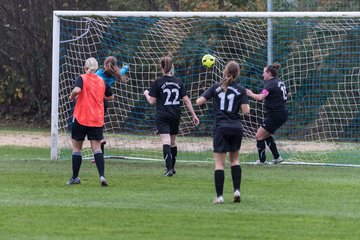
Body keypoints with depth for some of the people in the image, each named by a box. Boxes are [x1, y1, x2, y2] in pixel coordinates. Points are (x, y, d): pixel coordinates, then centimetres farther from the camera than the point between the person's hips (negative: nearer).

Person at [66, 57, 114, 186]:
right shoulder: (102, 81, 7)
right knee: (97, 148, -1)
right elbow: (110, 97, 20)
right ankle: (102, 175, -19)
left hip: (80, 118, -3)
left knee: (76, 148, 10)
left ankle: (75, 177, 14)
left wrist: (71, 96, -6)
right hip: (97, 120, 3)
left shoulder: (82, 78, -5)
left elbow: (77, 90, -25)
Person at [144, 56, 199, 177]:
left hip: (162, 117, -4)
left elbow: (152, 101, -4)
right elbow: (186, 100, 2)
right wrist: (194, 115, 6)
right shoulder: (178, 82, 3)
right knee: (173, 142, 18)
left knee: (166, 142, -12)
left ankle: (169, 168, -26)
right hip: (175, 117, 4)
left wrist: (146, 94, 18)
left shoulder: (158, 82, -7)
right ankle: (172, 168, 29)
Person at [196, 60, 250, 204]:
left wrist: (204, 99, 19)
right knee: (234, 159, 18)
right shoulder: (240, 90, -1)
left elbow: (199, 102, -3)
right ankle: (237, 190, 5)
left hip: (221, 129, -1)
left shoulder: (216, 87, 0)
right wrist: (246, 104, 15)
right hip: (236, 128, 1)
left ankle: (219, 196, -7)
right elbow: (246, 110, -6)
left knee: (219, 162, -1)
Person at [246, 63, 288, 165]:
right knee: (266, 135, 22)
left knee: (259, 136, -3)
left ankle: (262, 160, 0)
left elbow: (261, 97, -28)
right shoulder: (279, 82, 13)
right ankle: (277, 157, 21)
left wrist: (251, 94, -11)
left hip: (275, 115, -10)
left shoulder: (270, 84, -15)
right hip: (283, 113, 10)